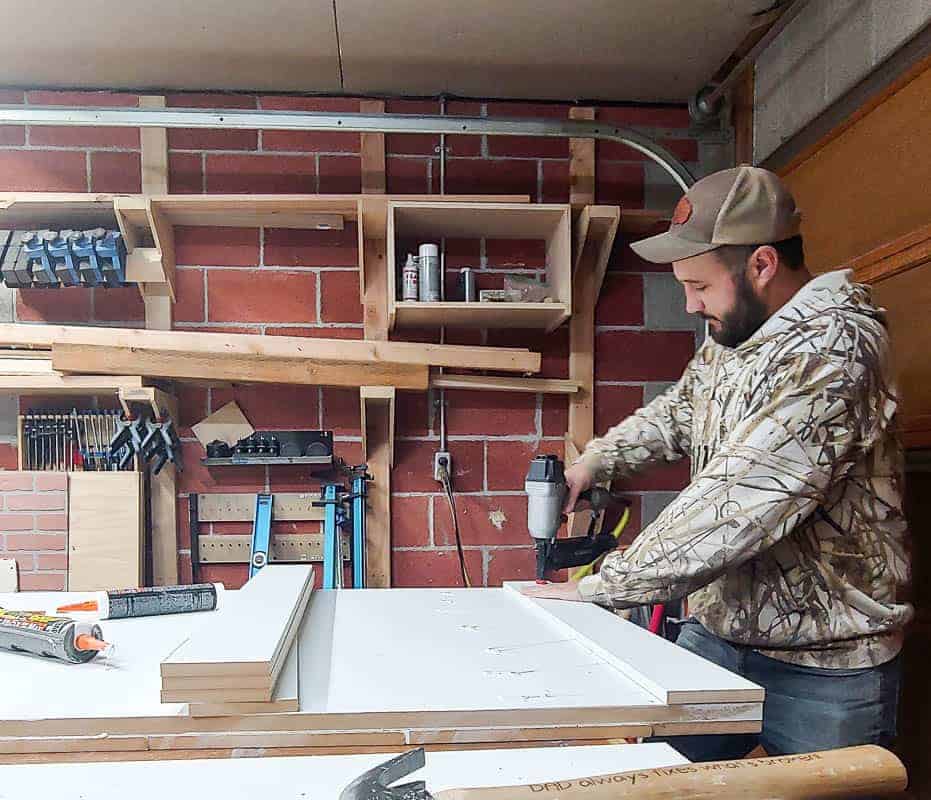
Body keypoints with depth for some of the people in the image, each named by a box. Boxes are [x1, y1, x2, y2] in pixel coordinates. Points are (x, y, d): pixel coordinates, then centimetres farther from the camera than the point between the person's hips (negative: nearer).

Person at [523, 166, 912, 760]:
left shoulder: (832, 348, -23)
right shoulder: (728, 339, 6)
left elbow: (737, 507, -28)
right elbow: (679, 412, 21)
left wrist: (597, 588, -22)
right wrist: (592, 463, 4)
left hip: (825, 667, -7)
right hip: (717, 631, 7)